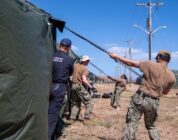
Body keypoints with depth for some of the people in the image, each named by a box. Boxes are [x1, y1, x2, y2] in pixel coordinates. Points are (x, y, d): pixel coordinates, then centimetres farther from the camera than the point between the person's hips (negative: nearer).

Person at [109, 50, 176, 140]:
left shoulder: (151, 65, -7)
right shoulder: (172, 76, 3)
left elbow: (131, 63, -4)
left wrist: (116, 56, 7)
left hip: (140, 98, -4)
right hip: (154, 102, 4)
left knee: (131, 125, -2)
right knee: (151, 126, 25)